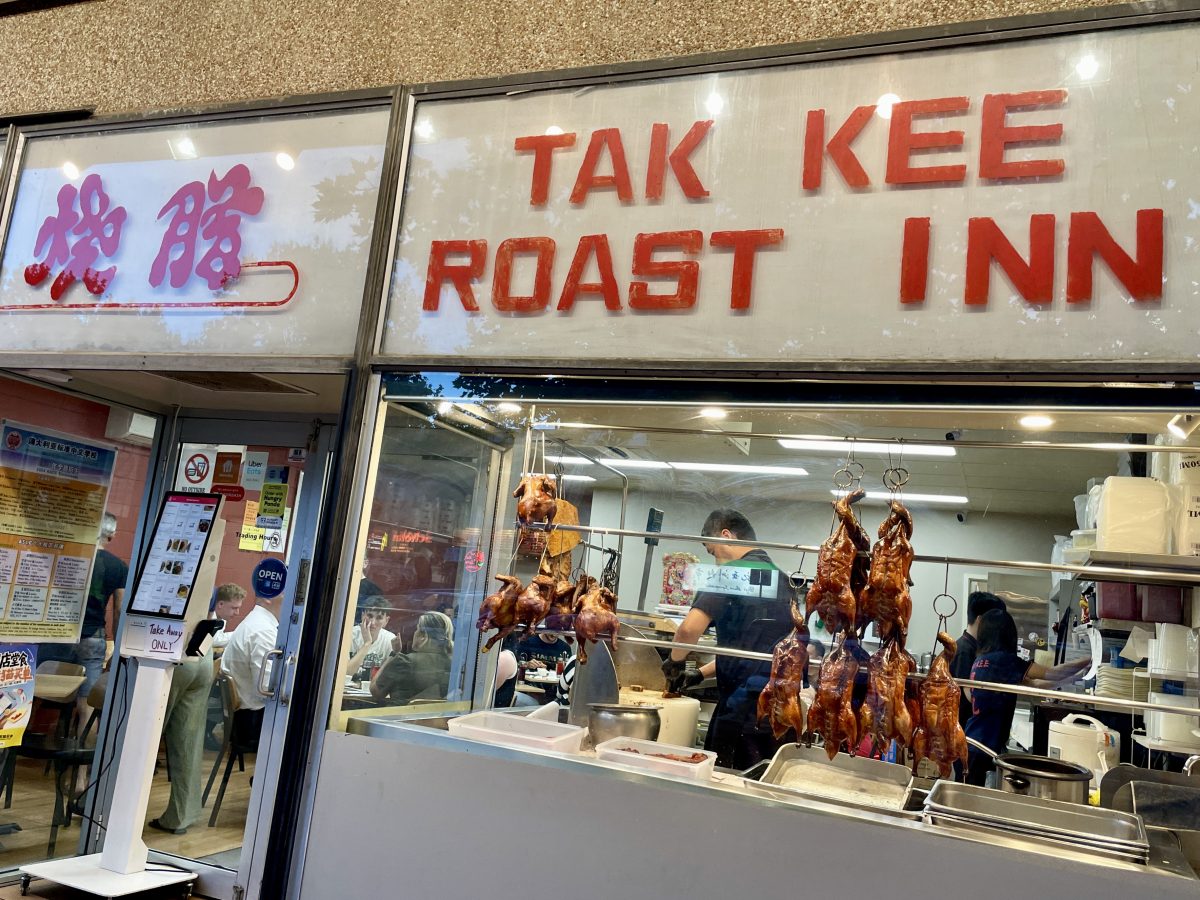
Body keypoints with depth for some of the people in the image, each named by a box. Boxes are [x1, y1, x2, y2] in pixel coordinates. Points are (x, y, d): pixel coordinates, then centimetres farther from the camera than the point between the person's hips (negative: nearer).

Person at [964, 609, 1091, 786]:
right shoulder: (1002, 659, -15)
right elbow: (1051, 674, -11)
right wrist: (1087, 662, 3)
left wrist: (1074, 676, 15)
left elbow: (1033, 684, 14)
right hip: (984, 745, -8)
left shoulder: (981, 660, 10)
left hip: (974, 742, 8)